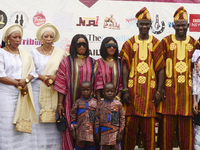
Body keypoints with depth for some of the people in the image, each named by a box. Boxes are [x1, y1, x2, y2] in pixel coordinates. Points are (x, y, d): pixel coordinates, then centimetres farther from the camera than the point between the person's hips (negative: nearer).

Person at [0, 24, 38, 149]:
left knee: (24, 124, 2)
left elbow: (32, 72, 9)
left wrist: (25, 80, -12)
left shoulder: (25, 54, 16)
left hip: (24, 96, 4)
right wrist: (18, 84, -10)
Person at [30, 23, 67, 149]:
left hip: (55, 91, 0)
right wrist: (42, 77, -13)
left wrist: (56, 77, -13)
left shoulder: (61, 53, 8)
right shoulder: (34, 52, 8)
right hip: (38, 90, 0)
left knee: (54, 118, -2)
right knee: (38, 118, -3)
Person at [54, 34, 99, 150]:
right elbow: (61, 84, 1)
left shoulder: (93, 63, 10)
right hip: (71, 102, -2)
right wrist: (60, 104, -4)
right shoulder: (66, 61, 4)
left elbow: (96, 84, 9)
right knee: (70, 130, 0)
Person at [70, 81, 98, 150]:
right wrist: (73, 130, 4)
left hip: (92, 131, 0)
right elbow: (73, 116, 6)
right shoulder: (78, 102, 4)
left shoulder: (95, 103, 3)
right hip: (81, 131, 0)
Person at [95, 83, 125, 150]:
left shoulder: (118, 104, -2)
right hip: (104, 133, 1)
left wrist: (120, 133, -3)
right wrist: (97, 132, 5)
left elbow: (122, 119, 0)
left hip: (115, 133, -1)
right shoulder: (100, 104, 2)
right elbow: (97, 119, 6)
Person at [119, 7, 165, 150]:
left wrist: (159, 91, -4)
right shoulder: (130, 43, 6)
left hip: (149, 90, 0)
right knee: (130, 125, 3)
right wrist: (125, 90, -5)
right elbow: (125, 67, 2)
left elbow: (161, 68, 4)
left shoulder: (156, 43, 6)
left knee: (149, 126, 2)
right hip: (133, 89, 0)